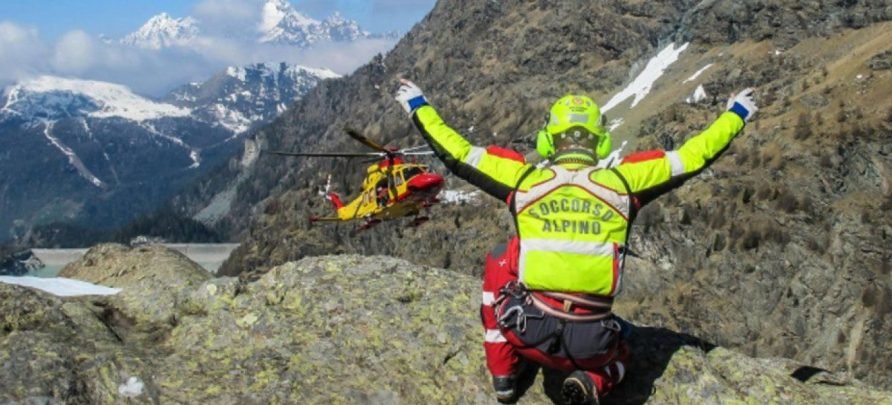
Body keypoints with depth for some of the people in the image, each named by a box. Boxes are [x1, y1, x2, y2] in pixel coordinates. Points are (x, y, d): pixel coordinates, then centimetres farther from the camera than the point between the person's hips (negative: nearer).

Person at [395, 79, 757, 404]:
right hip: (593, 341, 0)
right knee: (618, 353, 38)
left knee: (499, 261, 28)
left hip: (528, 330, 0)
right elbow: (692, 157, 9)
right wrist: (736, 114, 25)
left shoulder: (524, 178, -1)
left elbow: (456, 153, 7)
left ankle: (504, 374, 25)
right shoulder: (622, 181, 0)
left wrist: (418, 106, 22)